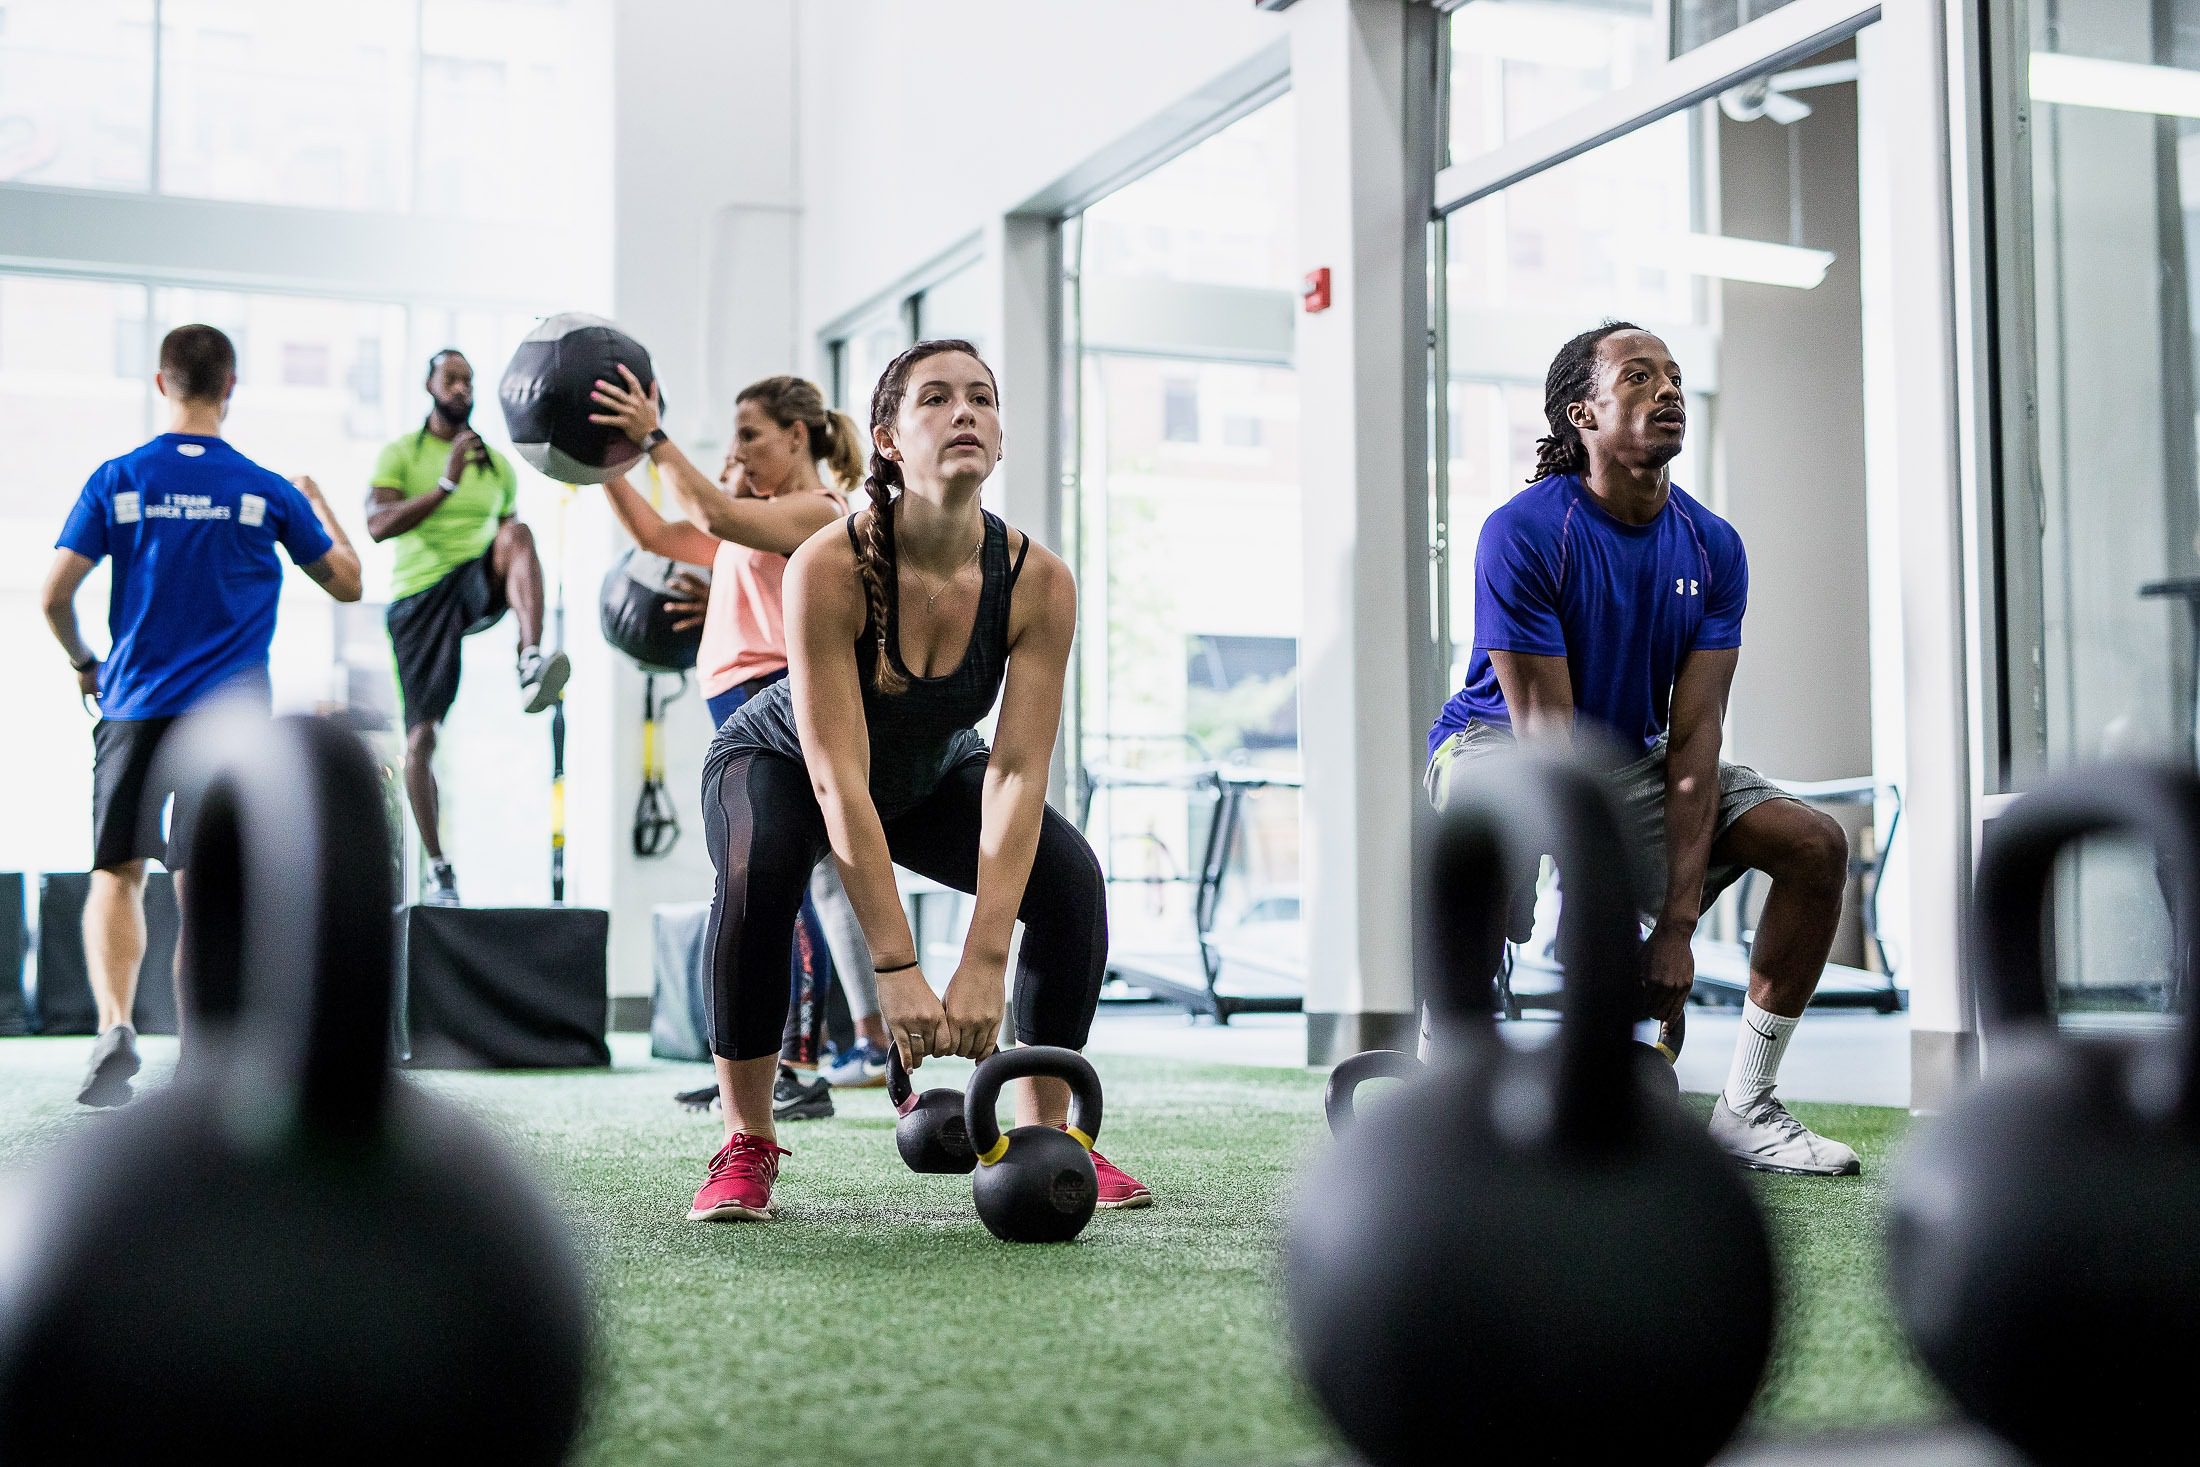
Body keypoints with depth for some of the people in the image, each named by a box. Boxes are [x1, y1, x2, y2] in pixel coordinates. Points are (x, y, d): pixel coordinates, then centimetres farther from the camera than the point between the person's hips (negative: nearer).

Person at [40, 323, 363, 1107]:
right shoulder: (265, 491, 1)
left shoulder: (117, 480, 1)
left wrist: (83, 664, 17)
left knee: (116, 877, 8)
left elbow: (55, 595, -2)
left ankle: (115, 1027, -13)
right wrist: (319, 504, 27)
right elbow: (347, 582, 10)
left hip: (135, 701, 0)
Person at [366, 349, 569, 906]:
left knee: (516, 533, -30)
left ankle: (531, 665, -47)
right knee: (422, 735, -5)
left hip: (479, 588, 2)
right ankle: (437, 867, 6)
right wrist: (447, 484, -23)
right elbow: (378, 526, -14)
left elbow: (512, 537, 21)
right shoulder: (401, 454, 2)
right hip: (419, 594, -2)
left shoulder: (497, 465, 14)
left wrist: (525, 621, 9)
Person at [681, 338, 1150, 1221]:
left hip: (932, 776, 3)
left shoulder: (1038, 582, -27)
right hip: (779, 762, -3)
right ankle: (747, 1145, -17)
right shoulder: (829, 568, -36)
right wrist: (897, 969, -42)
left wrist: (985, 964, -37)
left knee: (1071, 878, -20)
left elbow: (1016, 773, -29)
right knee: (758, 870, -35)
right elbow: (838, 782, -39)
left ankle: (1044, 1136, -2)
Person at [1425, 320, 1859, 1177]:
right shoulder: (1523, 534, -22)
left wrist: (1678, 922, -20)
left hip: (1631, 760, 6)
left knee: (1815, 844, -9)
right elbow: (1547, 733, -25)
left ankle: (1743, 1112, 2)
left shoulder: (1712, 548, -7)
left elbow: (1693, 734, -12)